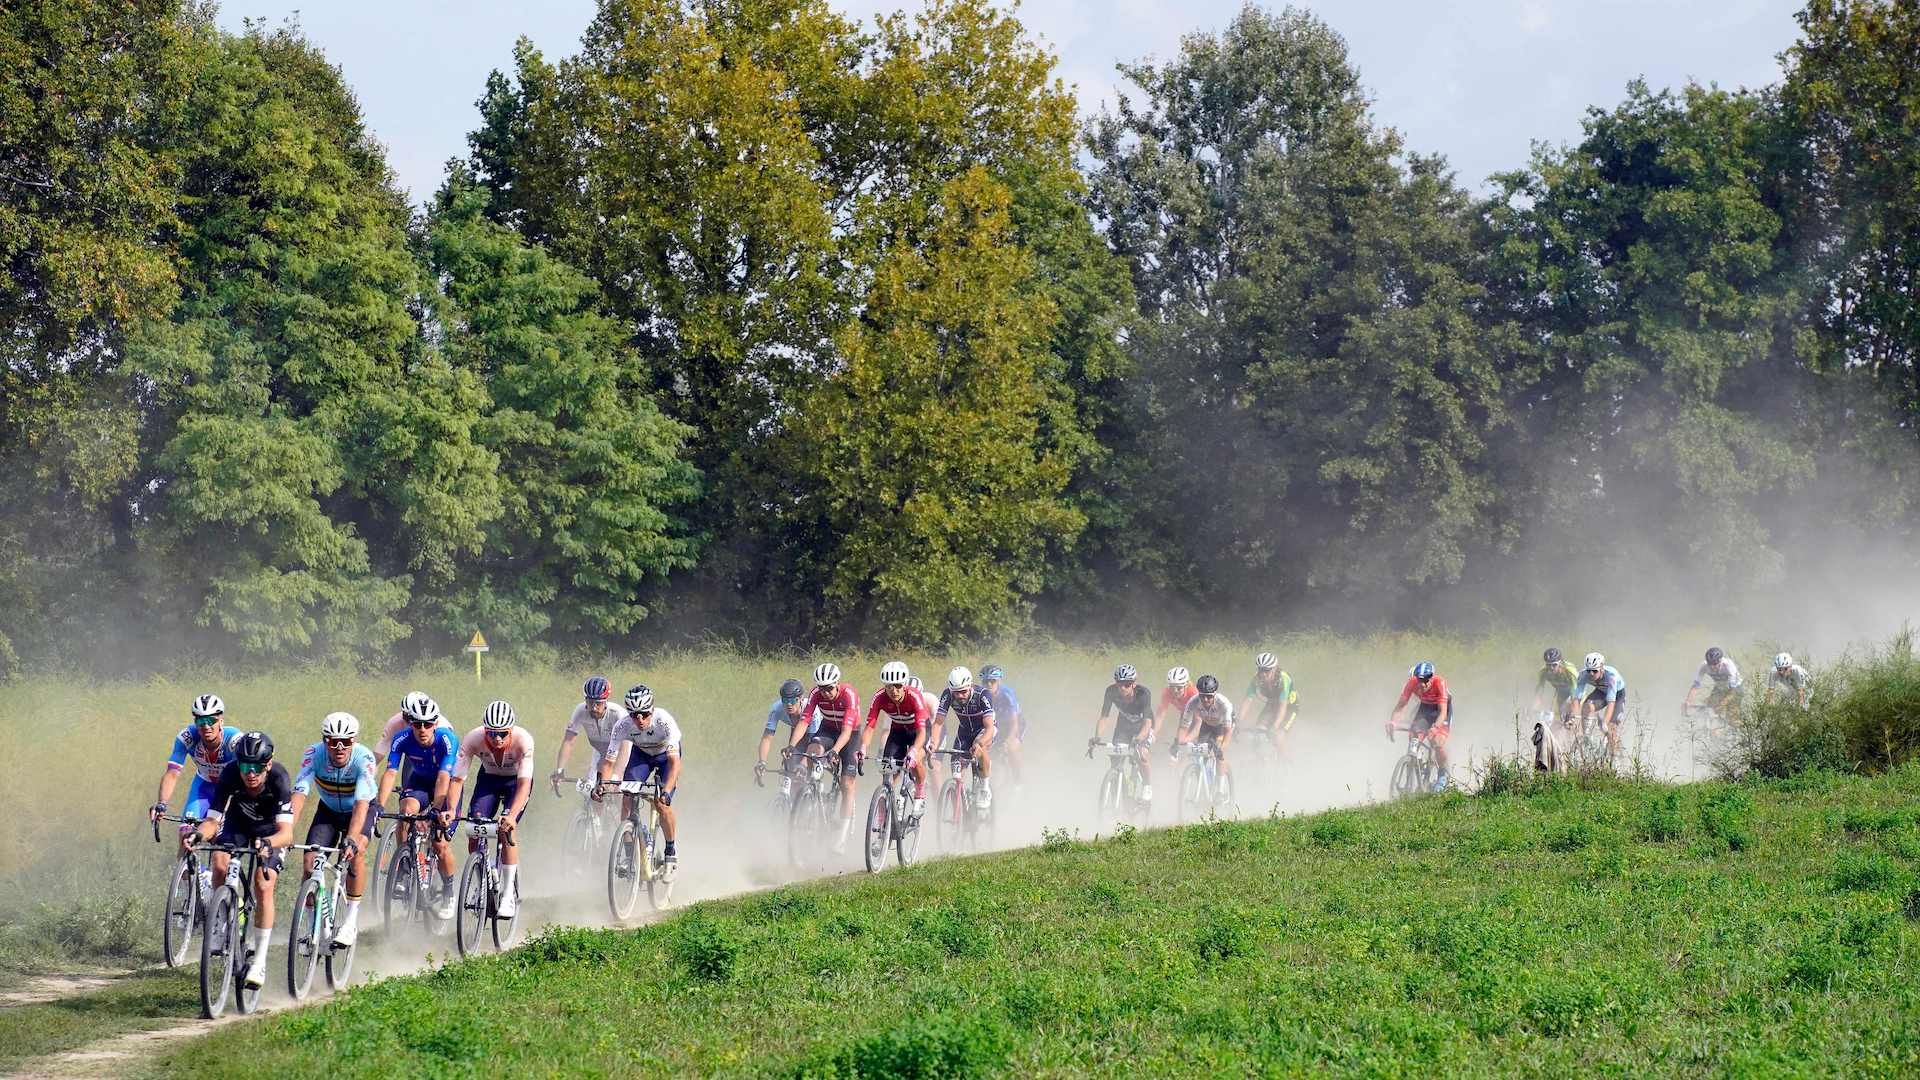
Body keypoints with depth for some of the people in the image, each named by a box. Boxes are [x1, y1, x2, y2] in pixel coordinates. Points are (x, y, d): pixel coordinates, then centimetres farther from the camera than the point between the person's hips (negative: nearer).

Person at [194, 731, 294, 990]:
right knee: (220, 865, -25)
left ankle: (259, 962, -9)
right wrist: (198, 834, -53)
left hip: (270, 831, -2)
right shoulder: (229, 775, -31)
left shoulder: (278, 778, -35)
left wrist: (267, 844, -64)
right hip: (238, 825, 2)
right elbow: (212, 821, -31)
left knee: (263, 886, -18)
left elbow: (286, 832, -43)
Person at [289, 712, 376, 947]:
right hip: (329, 809, 2)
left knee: (356, 851, -29)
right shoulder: (314, 754, -27)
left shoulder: (364, 758, -33)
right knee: (311, 861, -14)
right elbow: (299, 795, -36)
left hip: (361, 810, -2)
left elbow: (361, 803, -43)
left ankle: (350, 923, -20)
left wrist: (351, 839, -57)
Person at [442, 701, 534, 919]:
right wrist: (450, 810, -47)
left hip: (516, 781, -3)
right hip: (489, 777, 3)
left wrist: (512, 815, -57)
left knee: (507, 830, -22)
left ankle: (509, 895, -14)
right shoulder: (473, 739, -30)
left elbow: (524, 783, -42)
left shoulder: (523, 740, -36)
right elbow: (457, 778, -30)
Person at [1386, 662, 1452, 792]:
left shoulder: (1439, 683, -36)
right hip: (1425, 707, 4)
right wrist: (1392, 721, -45)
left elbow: (1442, 711, -41)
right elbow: (1400, 705, -27)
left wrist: (1435, 728, -58)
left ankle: (1442, 775, 1)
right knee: (1413, 738, -14)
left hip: (1442, 708, -4)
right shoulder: (1412, 683, -27)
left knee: (1437, 742, -22)